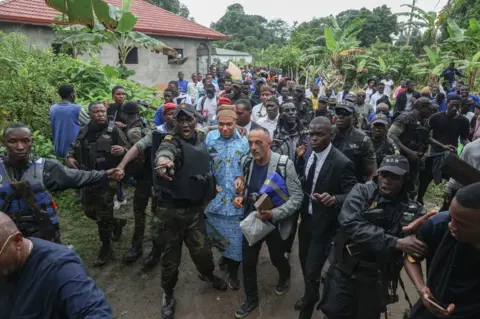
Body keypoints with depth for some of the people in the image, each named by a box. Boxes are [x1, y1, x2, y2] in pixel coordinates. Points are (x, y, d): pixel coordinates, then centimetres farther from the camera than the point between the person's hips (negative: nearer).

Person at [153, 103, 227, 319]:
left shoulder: (203, 139, 3)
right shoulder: (171, 142, -14)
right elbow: (164, 152, -38)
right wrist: (163, 161, -62)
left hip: (195, 208, 4)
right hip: (170, 210, -4)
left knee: (202, 251, 13)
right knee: (171, 255, 10)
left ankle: (208, 275, 49)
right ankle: (168, 294, 37)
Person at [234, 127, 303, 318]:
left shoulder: (284, 164, -21)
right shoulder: (246, 162, -8)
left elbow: (297, 197, -20)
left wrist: (274, 213, -29)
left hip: (275, 223, -3)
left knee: (277, 259, 20)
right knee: (247, 262, 10)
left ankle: (285, 277, 56)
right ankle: (251, 298, 36)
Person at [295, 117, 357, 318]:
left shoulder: (342, 163, -22)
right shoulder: (307, 155, -3)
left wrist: (334, 199, -37)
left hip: (324, 223, -6)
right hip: (306, 218, 7)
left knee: (312, 270, 0)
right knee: (305, 262, 23)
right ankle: (311, 295, 51)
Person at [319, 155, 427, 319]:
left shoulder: (413, 210, -4)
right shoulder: (362, 192, -9)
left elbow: (422, 246, -11)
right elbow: (350, 223, -24)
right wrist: (395, 243, -28)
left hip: (377, 280, 1)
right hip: (345, 271, -1)